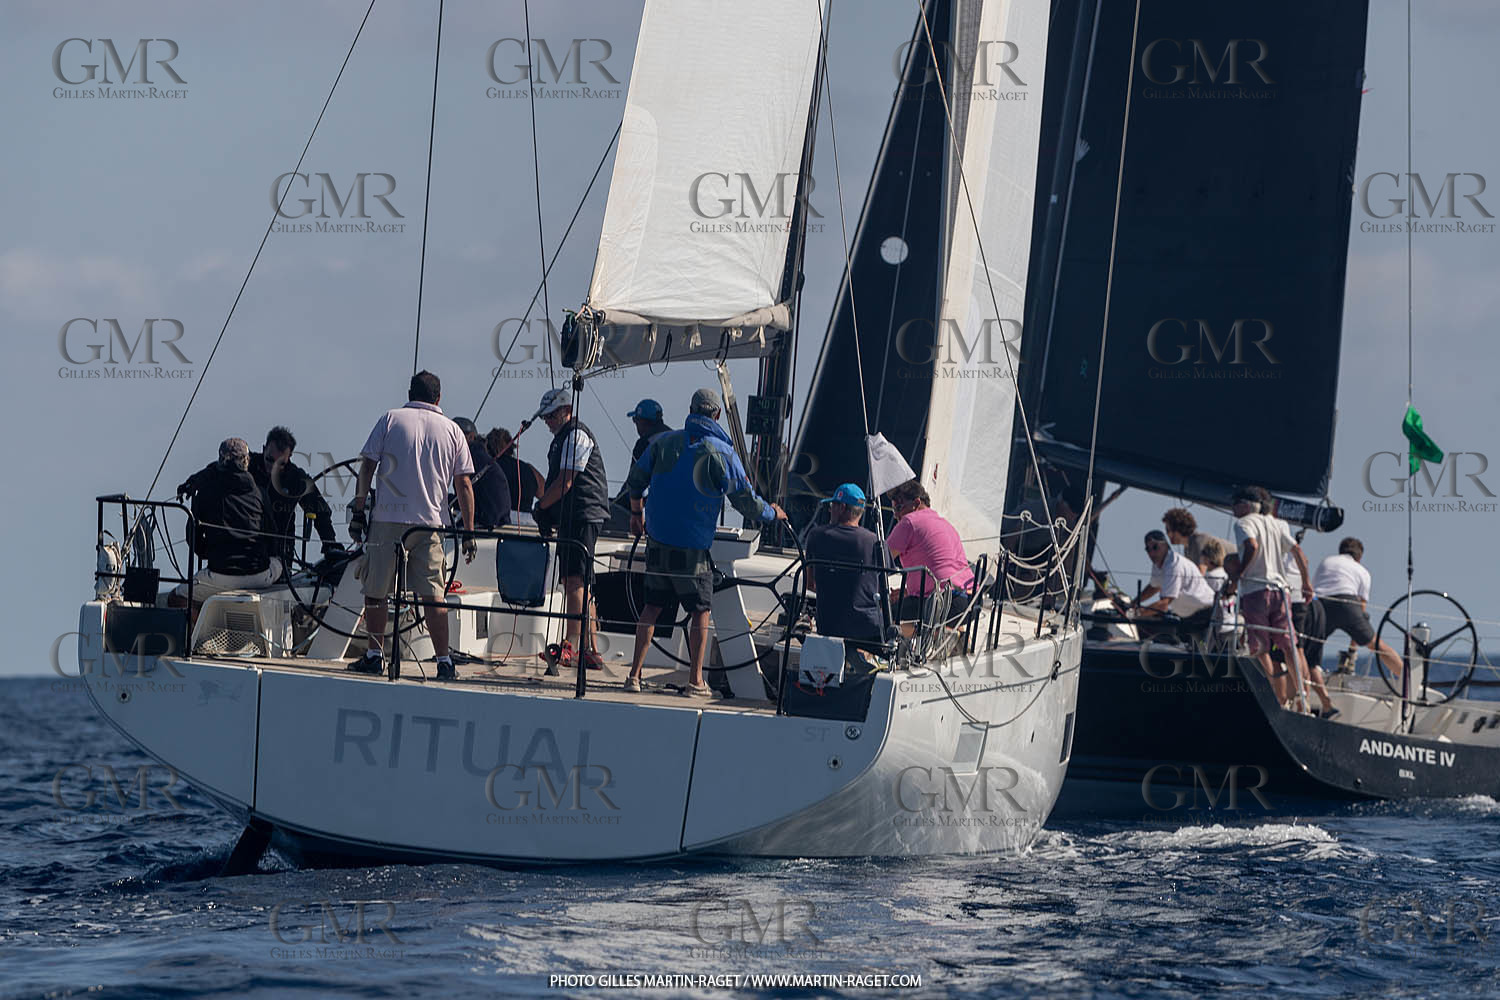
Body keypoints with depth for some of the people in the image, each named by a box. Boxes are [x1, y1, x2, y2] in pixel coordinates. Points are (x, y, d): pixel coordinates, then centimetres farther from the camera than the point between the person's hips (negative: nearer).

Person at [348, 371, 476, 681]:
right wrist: (469, 533, 8)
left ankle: (374, 656, 11)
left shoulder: (390, 419, 4)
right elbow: (464, 486, 6)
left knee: (375, 591, 9)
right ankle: (444, 662, -3)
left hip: (388, 519, -2)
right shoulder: (452, 431, 8)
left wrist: (358, 510, 5)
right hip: (431, 523, 2)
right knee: (433, 595, 2)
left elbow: (367, 467, -1)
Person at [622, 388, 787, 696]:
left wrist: (636, 514, 29)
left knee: (652, 606, 12)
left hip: (658, 540, 4)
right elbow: (747, 502, -3)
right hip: (694, 548, -3)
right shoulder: (724, 454, -8)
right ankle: (695, 681, 6)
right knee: (700, 612, 7)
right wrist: (773, 514, 17)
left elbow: (635, 482, 11)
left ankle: (634, 675, 10)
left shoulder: (663, 442, 2)